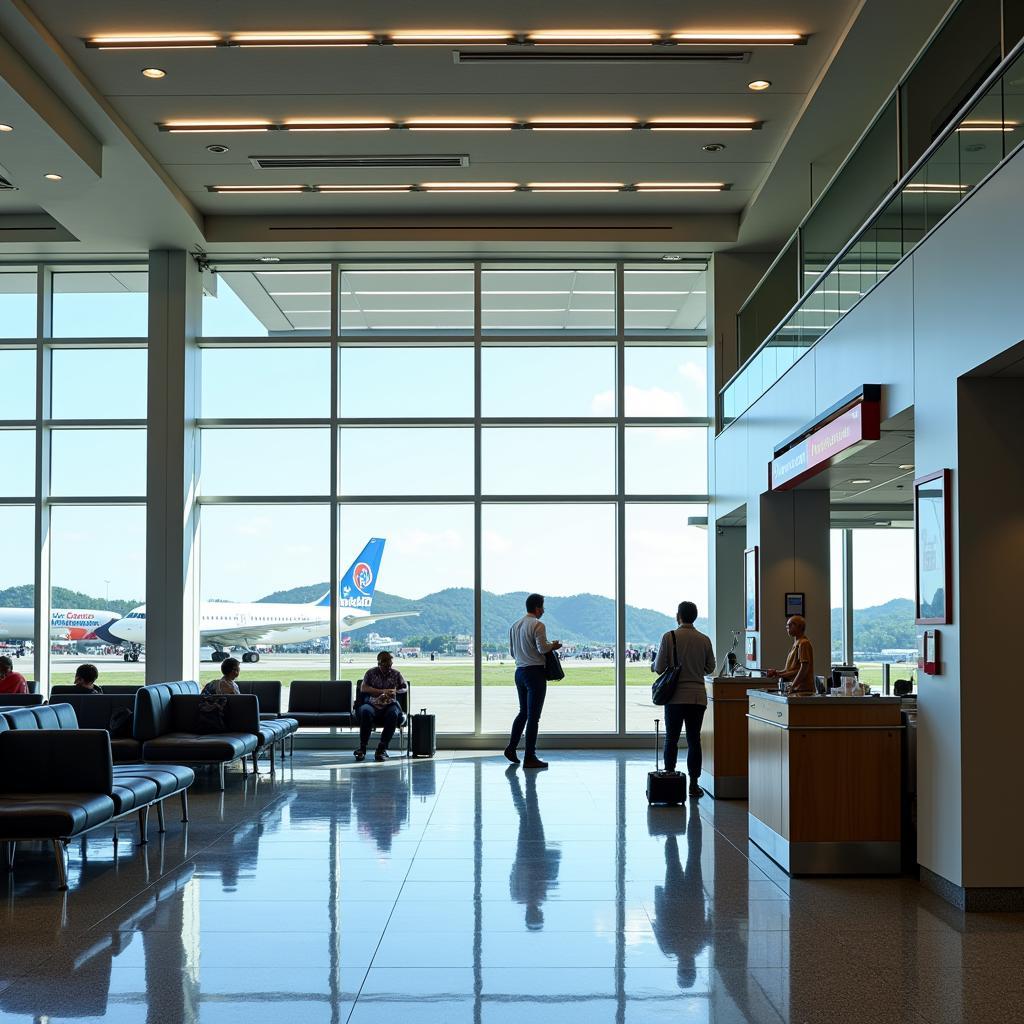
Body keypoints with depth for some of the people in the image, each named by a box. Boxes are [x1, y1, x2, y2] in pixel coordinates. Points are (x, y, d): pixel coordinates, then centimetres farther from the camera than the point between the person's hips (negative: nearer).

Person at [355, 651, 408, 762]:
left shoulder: (396, 674, 16)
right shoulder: (371, 673, 13)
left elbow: (406, 688, 17)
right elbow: (363, 688, 2)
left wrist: (395, 692, -5)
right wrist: (382, 691, -8)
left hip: (389, 705, 0)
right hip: (373, 704, 0)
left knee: (393, 713, -37)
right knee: (365, 711, -37)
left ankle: (382, 748, -33)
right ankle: (362, 747, -32)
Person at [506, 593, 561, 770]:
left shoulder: (514, 626, 12)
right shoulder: (538, 625, -12)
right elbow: (542, 648, -21)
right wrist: (553, 645, -1)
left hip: (519, 671, 7)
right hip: (535, 672, -7)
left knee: (523, 712, 20)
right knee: (533, 716, -3)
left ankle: (511, 748, 16)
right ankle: (530, 757, -2)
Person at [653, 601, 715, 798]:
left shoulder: (669, 637, -8)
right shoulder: (705, 640, 1)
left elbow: (659, 668, -6)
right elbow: (710, 668, 11)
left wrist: (653, 666, 16)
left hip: (675, 696, -2)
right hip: (698, 696, 2)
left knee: (671, 739, 9)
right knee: (694, 740, 6)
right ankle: (694, 784, 6)